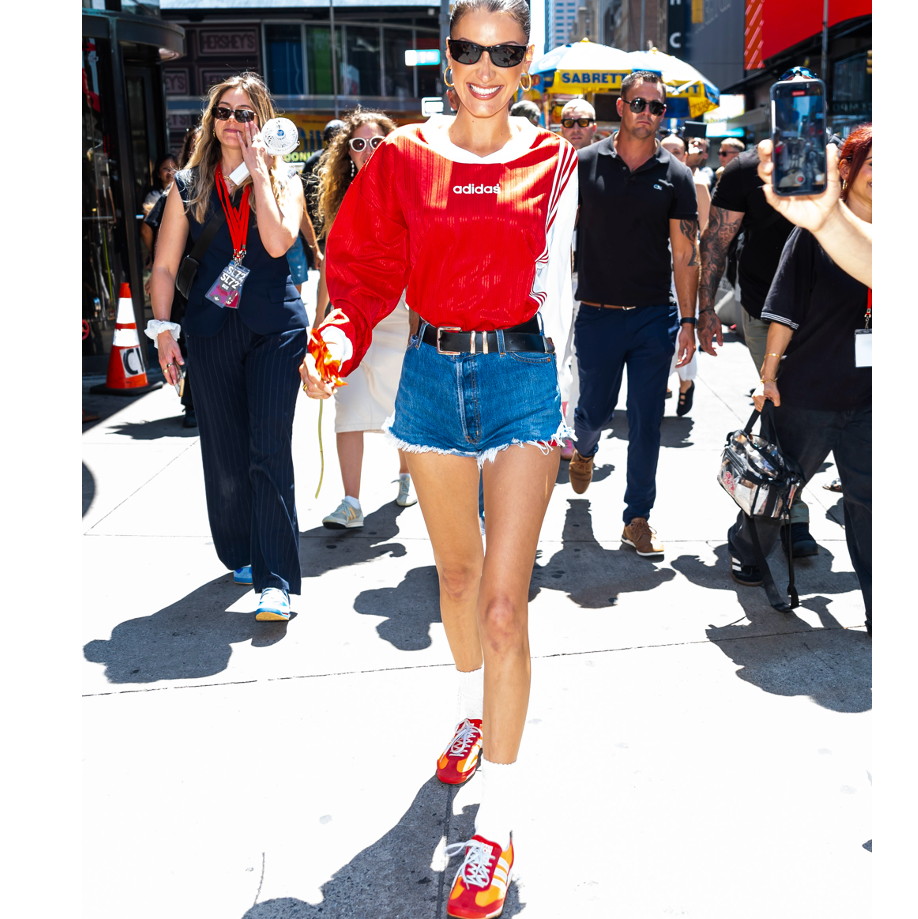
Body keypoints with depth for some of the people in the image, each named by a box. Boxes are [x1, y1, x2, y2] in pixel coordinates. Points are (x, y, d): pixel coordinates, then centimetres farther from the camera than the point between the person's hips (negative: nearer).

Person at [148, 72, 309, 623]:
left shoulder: (283, 180, 6)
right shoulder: (189, 185, 11)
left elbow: (277, 242, -14)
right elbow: (165, 265, 9)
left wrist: (258, 170, -10)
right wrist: (163, 329, -1)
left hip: (275, 328, -2)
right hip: (211, 329, 3)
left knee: (270, 449, -9)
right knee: (224, 450, 8)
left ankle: (275, 580, -7)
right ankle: (241, 555, 27)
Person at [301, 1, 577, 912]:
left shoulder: (553, 163, 1)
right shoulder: (402, 160, 3)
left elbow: (559, 282, 4)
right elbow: (367, 271, 1)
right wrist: (337, 341, -19)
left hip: (522, 375, -2)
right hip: (432, 372, 3)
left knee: (504, 601, -7)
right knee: (455, 571, 18)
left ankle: (495, 826, 4)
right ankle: (472, 708, 47)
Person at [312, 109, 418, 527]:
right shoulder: (340, 200, 9)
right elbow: (331, 261, 13)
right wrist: (318, 318, 11)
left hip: (400, 315, -2)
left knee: (406, 405, 11)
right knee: (349, 409, -7)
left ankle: (406, 476, 35)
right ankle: (351, 504, -5)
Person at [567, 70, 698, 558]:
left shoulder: (675, 175, 3)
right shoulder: (585, 163, 1)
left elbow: (685, 254, 3)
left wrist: (688, 321, -1)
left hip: (654, 317, 1)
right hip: (597, 314, 0)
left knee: (647, 424, 2)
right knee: (594, 410, 11)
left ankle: (637, 518, 15)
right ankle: (584, 449, 48)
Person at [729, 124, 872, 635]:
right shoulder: (818, 228, -6)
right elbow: (786, 310, -6)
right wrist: (769, 374, -8)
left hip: (868, 397, 3)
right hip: (809, 391, -3)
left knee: (867, 498, 6)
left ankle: (879, 606, 14)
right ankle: (746, 549, 41)